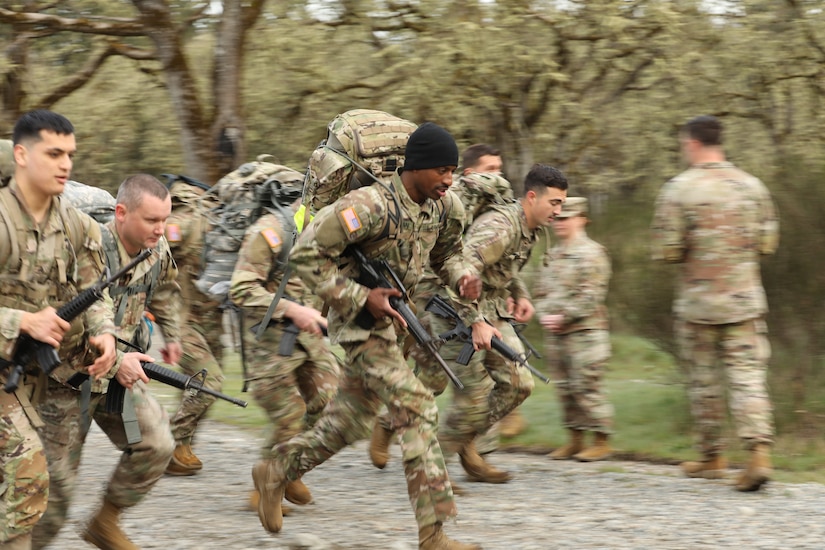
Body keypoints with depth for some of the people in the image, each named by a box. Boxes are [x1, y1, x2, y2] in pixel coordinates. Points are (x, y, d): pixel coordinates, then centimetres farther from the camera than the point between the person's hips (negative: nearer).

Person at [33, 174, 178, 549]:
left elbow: (165, 290, 23)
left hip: (118, 375, 6)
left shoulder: (158, 250, -3)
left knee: (155, 445, -10)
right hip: (67, 377, -6)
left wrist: (171, 336, 28)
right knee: (56, 483, -3)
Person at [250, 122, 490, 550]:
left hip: (392, 322, 9)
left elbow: (446, 253, 18)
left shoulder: (445, 207, -1)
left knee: (350, 422, 17)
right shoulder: (371, 206, -25)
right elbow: (306, 254, -23)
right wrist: (361, 298, -24)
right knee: (417, 412, -16)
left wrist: (463, 277, -5)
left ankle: (275, 473, 37)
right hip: (360, 323, -9)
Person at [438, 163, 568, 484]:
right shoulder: (499, 227, -24)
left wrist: (521, 296, 10)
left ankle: (465, 442, 17)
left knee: (518, 384, 2)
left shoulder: (532, 230, 7)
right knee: (475, 392, -11)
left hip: (494, 311, 9)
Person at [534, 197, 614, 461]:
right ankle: (575, 439, 18)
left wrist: (563, 316, -18)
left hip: (585, 332, -7)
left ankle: (601, 442, -1)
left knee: (586, 387, -7)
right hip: (554, 334, 8)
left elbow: (591, 295, -15)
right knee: (565, 389, 10)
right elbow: (540, 289, 17)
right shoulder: (552, 255, 15)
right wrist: (544, 314, -1)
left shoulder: (592, 253, -8)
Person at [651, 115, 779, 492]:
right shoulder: (752, 186, 2)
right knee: (748, 376, 0)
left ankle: (712, 458, 21)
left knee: (704, 382, 11)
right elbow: (767, 242, 6)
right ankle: (759, 452, -17)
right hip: (745, 301, 2)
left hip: (698, 302, -2)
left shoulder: (678, 190, -10)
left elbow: (665, 251, -10)